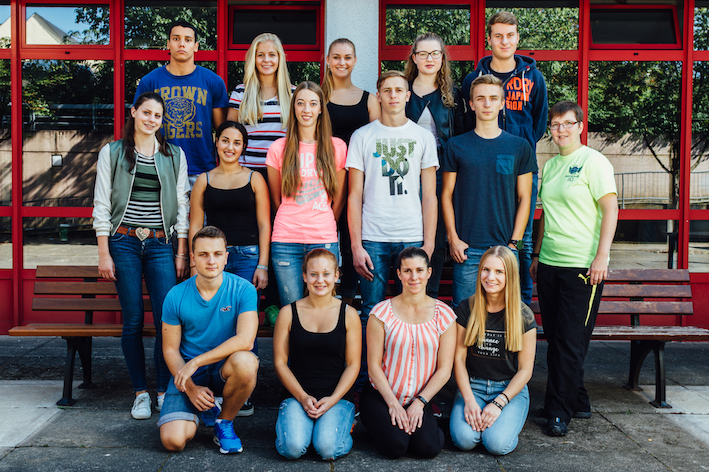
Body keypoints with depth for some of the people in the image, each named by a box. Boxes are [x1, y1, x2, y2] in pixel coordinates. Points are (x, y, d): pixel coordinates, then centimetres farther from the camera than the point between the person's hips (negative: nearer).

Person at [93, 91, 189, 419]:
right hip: (123, 244, -1)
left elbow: (182, 205, 9)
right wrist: (104, 254, -4)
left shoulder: (174, 156, 10)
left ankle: (164, 391, 7)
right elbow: (101, 205, 3)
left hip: (160, 245, 1)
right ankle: (141, 393, 14)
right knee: (133, 321, 2)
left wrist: (182, 254, 3)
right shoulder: (112, 153, 7)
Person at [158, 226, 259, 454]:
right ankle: (196, 412, 20)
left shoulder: (243, 290, -11)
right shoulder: (176, 296, -5)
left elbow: (245, 340, -24)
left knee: (244, 362, -37)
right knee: (173, 441, -19)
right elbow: (170, 349, 0)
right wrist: (191, 388, -13)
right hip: (187, 372, 1)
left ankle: (224, 422, -6)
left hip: (225, 368, -1)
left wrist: (195, 362, -23)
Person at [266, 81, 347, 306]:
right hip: (285, 241, 0)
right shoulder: (278, 148, 4)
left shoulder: (337, 147, 6)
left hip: (324, 240, 0)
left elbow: (339, 198, 12)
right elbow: (276, 199, 12)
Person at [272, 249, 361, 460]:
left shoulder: (348, 314, 3)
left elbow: (353, 365, 2)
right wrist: (303, 398, -10)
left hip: (337, 397, 0)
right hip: (297, 396, 1)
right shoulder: (288, 313, 3)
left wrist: (332, 400, -11)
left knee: (327, 448, -25)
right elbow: (280, 362, 2)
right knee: (293, 447, -24)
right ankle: (298, 421, 9)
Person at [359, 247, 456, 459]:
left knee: (429, 448, -23)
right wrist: (393, 404, -11)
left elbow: (444, 369, -2)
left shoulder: (444, 314, -1)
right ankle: (381, 423, 10)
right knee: (395, 446, -24)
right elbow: (374, 365, -4)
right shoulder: (382, 312, -4)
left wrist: (420, 403, -11)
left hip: (420, 399, 1)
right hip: (381, 395, -1)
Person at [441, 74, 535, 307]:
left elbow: (524, 198, 7)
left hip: (505, 247, 1)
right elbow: (446, 194, 6)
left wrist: (514, 242, -2)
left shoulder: (519, 147, 7)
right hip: (466, 248, -1)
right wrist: (453, 239, -3)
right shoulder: (456, 146, 5)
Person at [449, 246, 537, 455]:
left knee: (498, 444, -25)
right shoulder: (466, 310, -2)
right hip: (472, 386, 1)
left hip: (511, 389, -1)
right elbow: (459, 358, -1)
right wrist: (470, 401, -14)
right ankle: (475, 415, 8)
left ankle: (510, 421, 8)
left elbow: (525, 370, -3)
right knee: (464, 439, -25)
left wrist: (499, 403, -15)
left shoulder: (524, 316, -5)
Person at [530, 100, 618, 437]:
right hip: (549, 264, 7)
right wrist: (537, 254, 19)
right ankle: (577, 401, 25)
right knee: (555, 339, 11)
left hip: (582, 266, -7)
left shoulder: (594, 161, -5)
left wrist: (601, 257, -17)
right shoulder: (550, 166, 15)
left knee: (570, 342, -4)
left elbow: (610, 210, -10)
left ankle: (559, 412, 6)